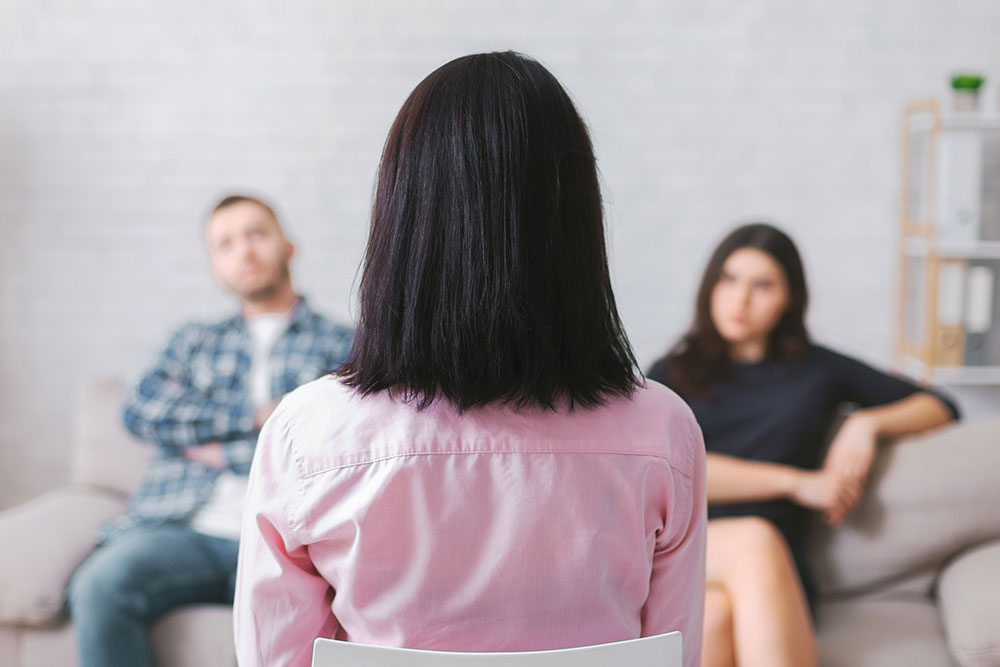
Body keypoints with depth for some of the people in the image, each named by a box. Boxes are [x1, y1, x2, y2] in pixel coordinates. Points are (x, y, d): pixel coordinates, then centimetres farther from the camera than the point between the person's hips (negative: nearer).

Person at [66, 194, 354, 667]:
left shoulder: (341, 345, 17)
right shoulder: (195, 340, 28)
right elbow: (140, 409, 9)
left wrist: (221, 452, 3)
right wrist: (254, 415, 1)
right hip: (183, 529, 3)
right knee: (100, 585, -30)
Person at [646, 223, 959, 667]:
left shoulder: (818, 371, 23)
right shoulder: (671, 374, 19)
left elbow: (941, 408, 26)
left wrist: (868, 423, 5)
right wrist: (799, 482, -4)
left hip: (774, 566, 1)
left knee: (716, 613, -37)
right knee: (754, 537, -36)